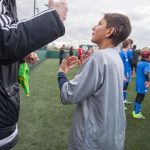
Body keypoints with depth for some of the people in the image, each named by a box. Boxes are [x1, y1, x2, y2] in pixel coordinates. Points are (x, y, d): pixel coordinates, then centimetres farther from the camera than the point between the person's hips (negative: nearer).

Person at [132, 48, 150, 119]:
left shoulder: (139, 63, 7)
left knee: (138, 97, 19)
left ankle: (135, 111, 31)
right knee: (140, 99, 2)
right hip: (143, 84, -8)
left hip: (138, 83, 8)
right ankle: (137, 114, 11)